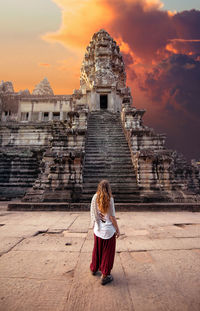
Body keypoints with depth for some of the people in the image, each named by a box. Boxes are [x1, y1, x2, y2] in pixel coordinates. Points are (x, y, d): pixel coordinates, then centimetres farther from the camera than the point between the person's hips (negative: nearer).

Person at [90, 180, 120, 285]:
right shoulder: (109, 199, -17)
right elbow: (112, 216, -14)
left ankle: (94, 268, 45)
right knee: (107, 252, 13)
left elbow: (93, 214, 1)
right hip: (109, 230, -4)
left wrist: (94, 225, 15)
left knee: (97, 250, 24)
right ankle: (104, 276, 25)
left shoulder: (95, 198, -5)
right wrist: (117, 230, -3)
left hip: (98, 229, 5)